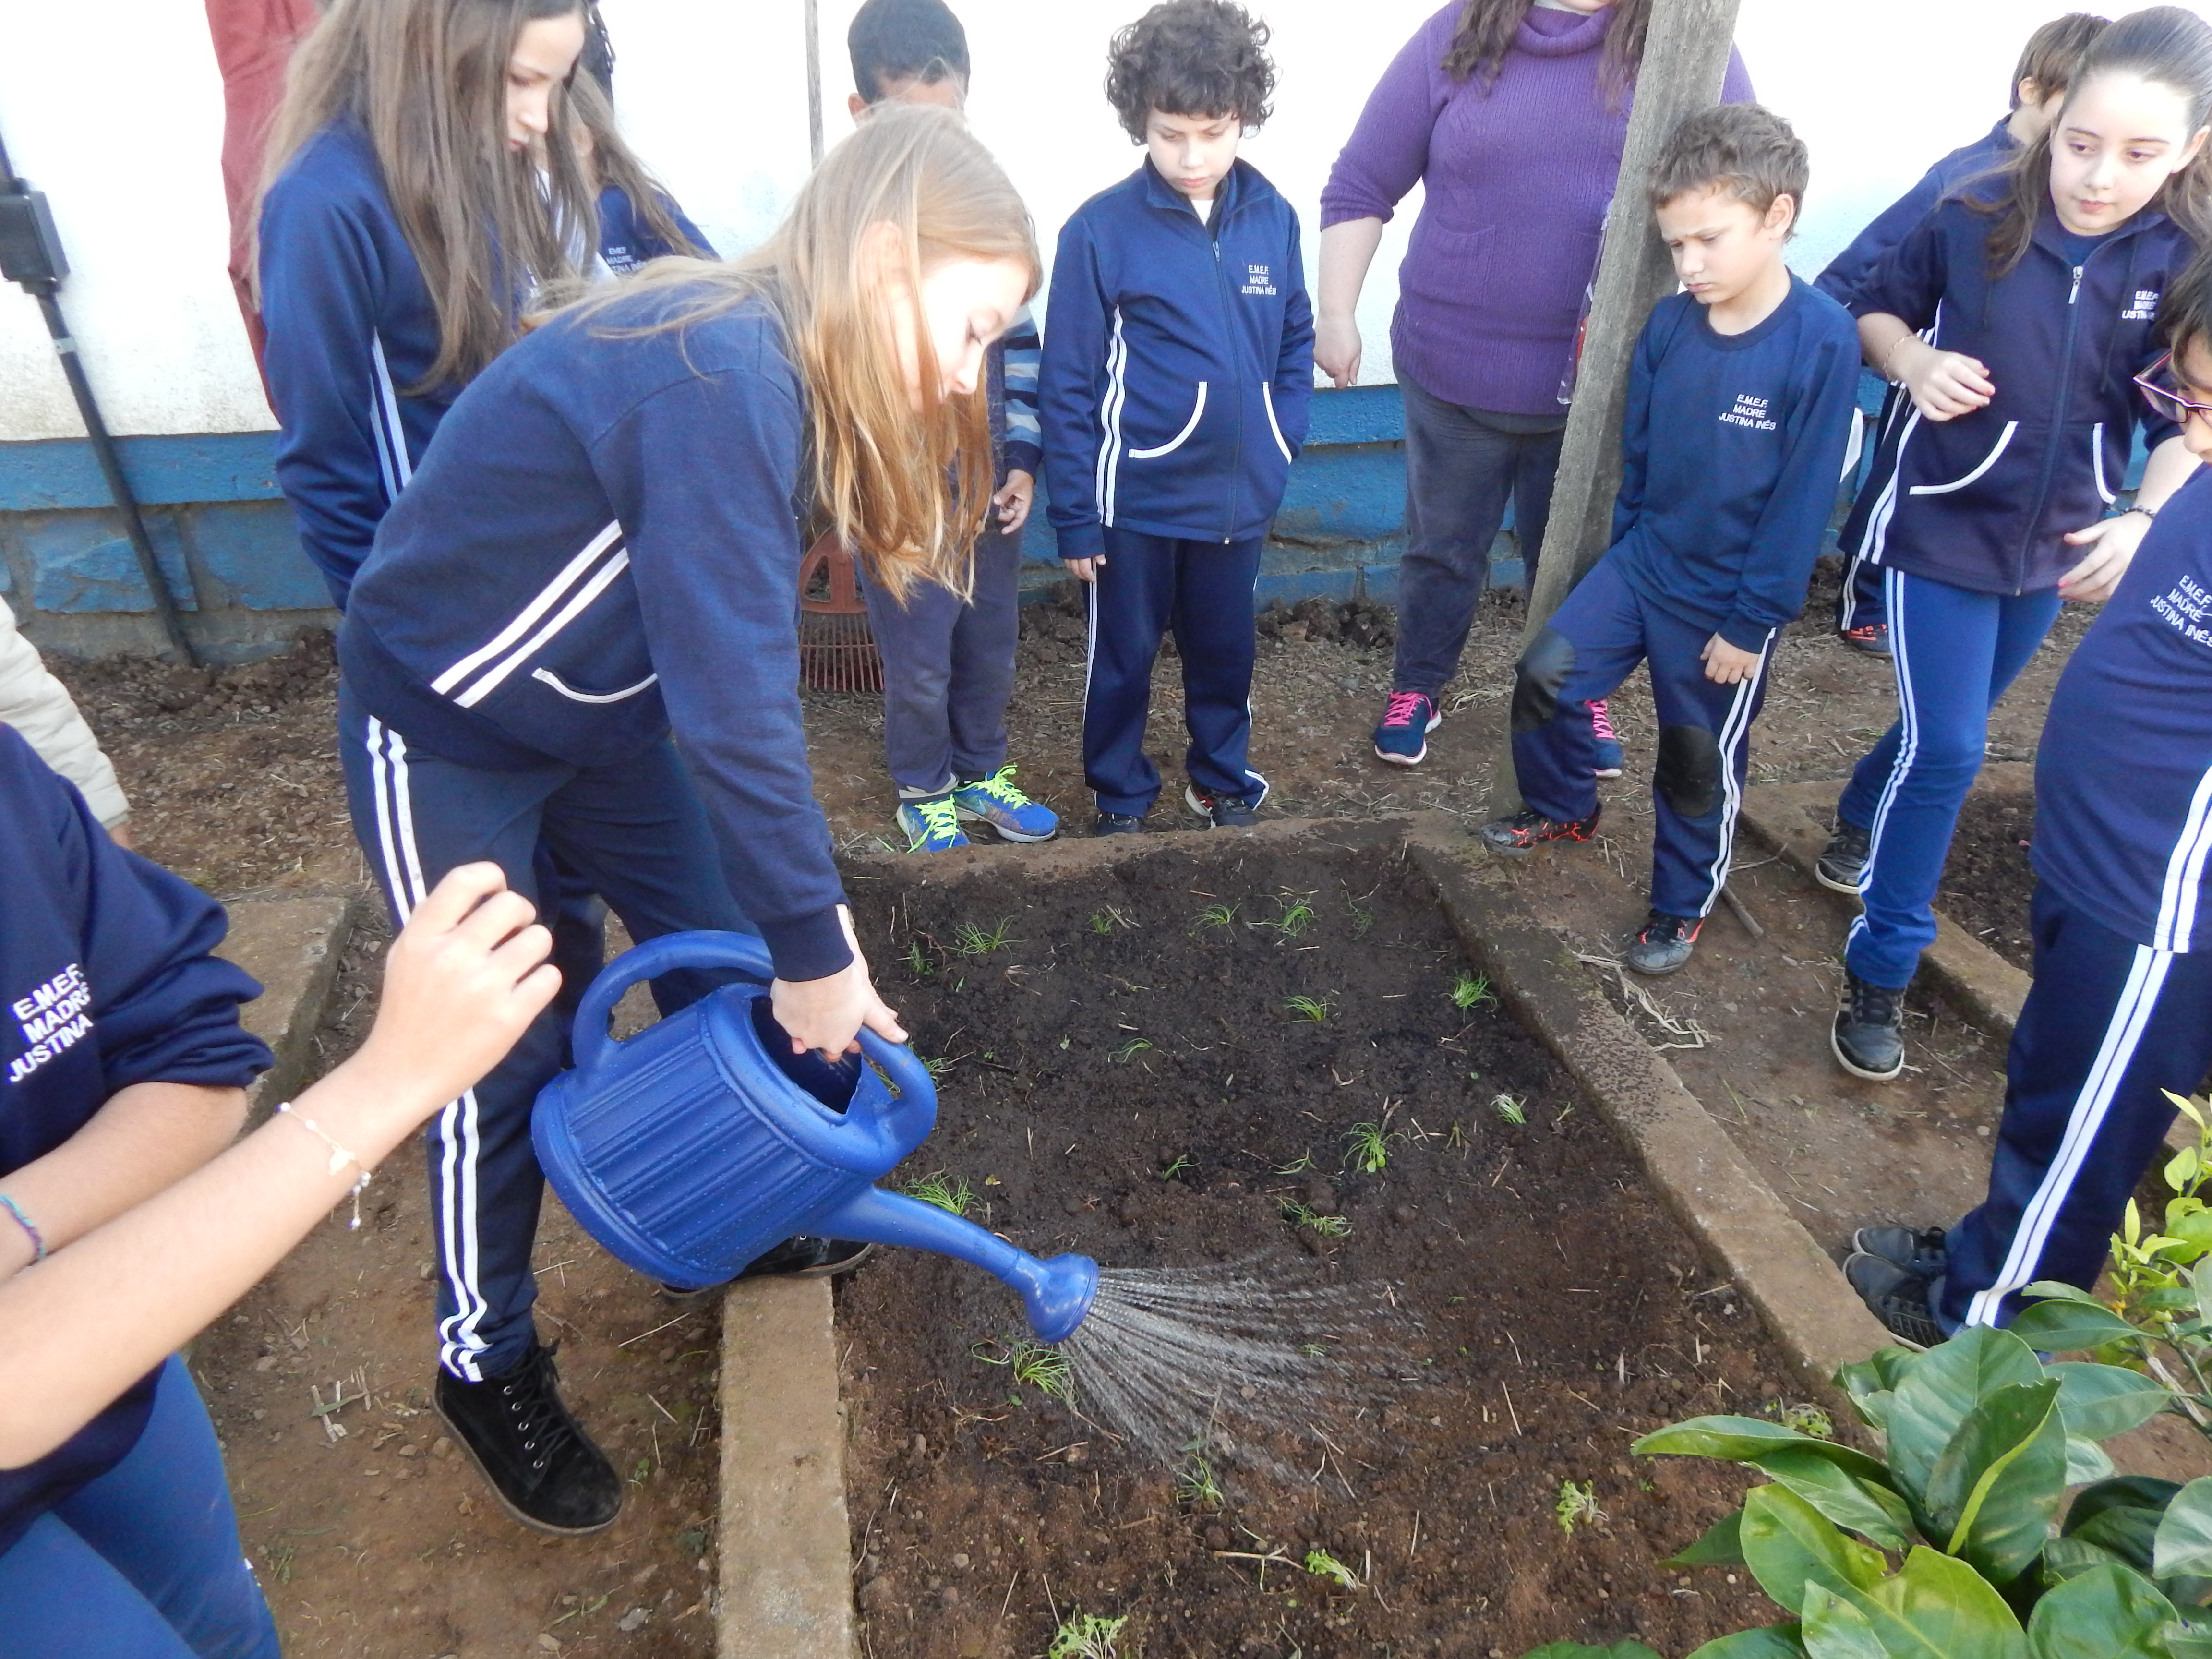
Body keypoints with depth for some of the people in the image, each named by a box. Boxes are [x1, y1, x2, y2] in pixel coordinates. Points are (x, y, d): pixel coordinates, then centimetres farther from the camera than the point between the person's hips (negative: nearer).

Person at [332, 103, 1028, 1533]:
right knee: (504, 1051, 3)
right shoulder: (719, 380, -33)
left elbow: (745, 657, -2)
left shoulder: (775, 367, -4)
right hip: (446, 727, -8)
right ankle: (486, 1362, 28)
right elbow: (735, 709, -33)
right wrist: (815, 945, -23)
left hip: (600, 708, 8)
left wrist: (803, 907, -1)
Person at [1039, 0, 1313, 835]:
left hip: (1240, 494, 3)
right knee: (1123, 657, 12)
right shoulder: (1100, 230, -12)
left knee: (1226, 650, 19)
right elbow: (1069, 384, -9)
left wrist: (1280, 445, 0)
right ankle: (1120, 797, 31)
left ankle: (1223, 780, 40)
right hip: (1136, 497, -3)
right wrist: (1074, 515, -8)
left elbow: (1295, 342, 10)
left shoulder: (1272, 216, -2)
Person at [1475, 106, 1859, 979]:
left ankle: (1681, 908, 30)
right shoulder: (1669, 323, -5)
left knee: (1698, 764, 8)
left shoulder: (1822, 343, -20)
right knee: (1545, 676, 1)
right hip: (1643, 562, 5)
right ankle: (1565, 809, 29)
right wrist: (1629, 546, 14)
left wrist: (1750, 622, -15)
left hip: (1729, 602, -5)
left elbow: (1802, 499, -17)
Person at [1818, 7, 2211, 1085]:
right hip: (1941, 529, -4)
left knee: (1947, 731, 20)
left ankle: (1858, 820, 51)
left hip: (2055, 547, 4)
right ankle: (1880, 969, 2)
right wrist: (1915, 362, -18)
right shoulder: (1975, 221, -12)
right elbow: (1874, 309, 3)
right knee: (1947, 749, -10)